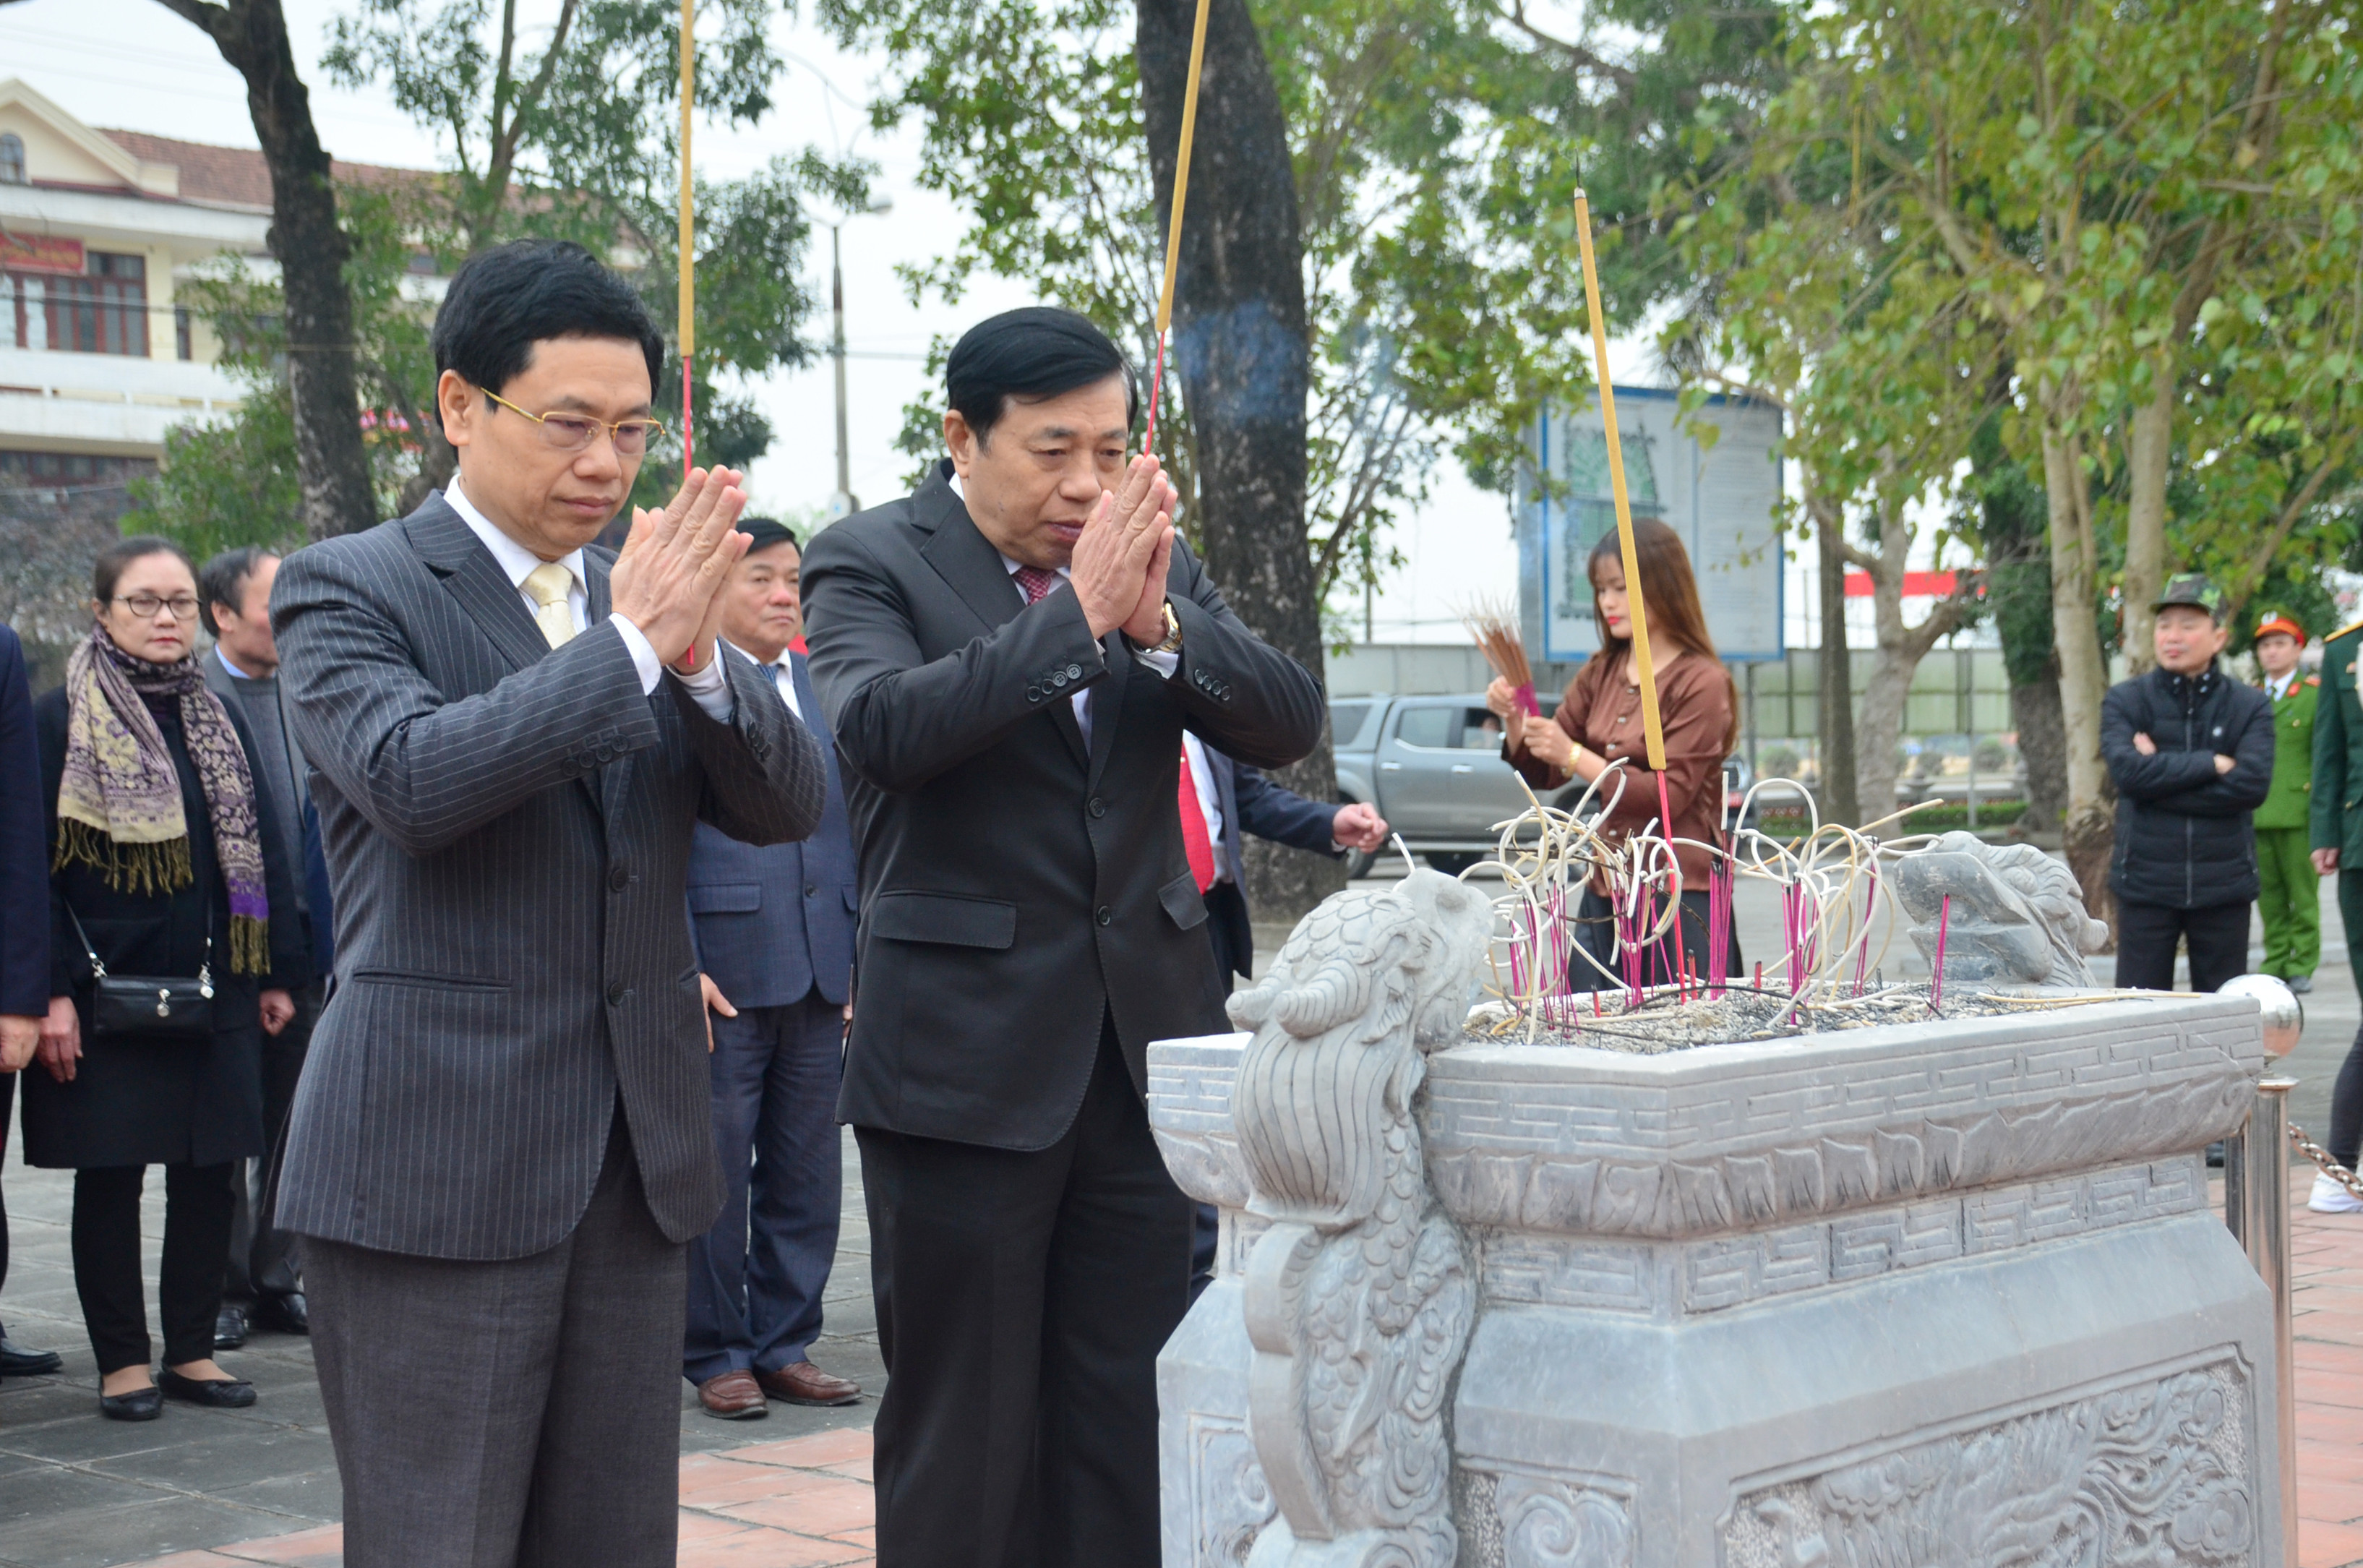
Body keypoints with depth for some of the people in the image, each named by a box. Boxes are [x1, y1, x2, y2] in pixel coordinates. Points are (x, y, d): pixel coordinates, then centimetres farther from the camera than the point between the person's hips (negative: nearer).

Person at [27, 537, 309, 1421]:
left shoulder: (220, 724, 13)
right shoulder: (60, 721, -2)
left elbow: (262, 852, 13)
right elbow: (34, 867, -7)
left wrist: (278, 973, 8)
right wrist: (51, 992, -14)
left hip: (214, 991, 4)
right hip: (106, 992, -4)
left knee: (210, 1173, 5)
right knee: (109, 1175, 1)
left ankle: (192, 1350, 16)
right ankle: (122, 1361, 11)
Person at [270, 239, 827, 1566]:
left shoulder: (645, 600, 13)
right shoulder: (350, 589, -3)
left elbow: (788, 807, 4)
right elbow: (409, 780, -21)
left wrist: (701, 653, -14)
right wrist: (631, 644, -21)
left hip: (638, 1158, 6)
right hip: (435, 1166, -5)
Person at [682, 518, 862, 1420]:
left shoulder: (827, 691, 15)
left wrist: (866, 953, 12)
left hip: (820, 970, 5)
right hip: (721, 971, -5)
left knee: (807, 1169, 9)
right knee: (715, 1169, 2)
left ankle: (785, 1345, 19)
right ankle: (715, 1354, 13)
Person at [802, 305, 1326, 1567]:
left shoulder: (1157, 562, 9)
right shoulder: (871, 562, -5)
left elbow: (1287, 726, -1)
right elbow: (885, 729, -23)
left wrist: (1159, 623, -17)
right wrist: (1076, 613, -25)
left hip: (1143, 1040, 5)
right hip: (967, 1062, -4)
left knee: (1123, 1421, 11)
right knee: (960, 1429, 5)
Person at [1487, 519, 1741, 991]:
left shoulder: (1702, 683, -8)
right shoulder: (1601, 674, 12)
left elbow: (1668, 797, -16)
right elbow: (1543, 774, 15)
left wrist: (1574, 756, -21)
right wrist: (1513, 720, -4)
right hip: (1605, 894, 6)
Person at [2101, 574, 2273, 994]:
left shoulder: (2250, 706, 4)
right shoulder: (2124, 701, 4)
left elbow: (2253, 784, -11)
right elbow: (2128, 770, -14)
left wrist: (2162, 775, -11)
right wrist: (2212, 764, -11)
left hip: (2223, 884, 1)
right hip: (2145, 881, -1)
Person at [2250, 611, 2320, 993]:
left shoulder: (2315, 695, 3)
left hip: (2298, 814, -4)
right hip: (2256, 815, 4)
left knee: (2303, 895, -2)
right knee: (2269, 895, 6)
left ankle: (2302, 967, 3)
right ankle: (2275, 965, 12)